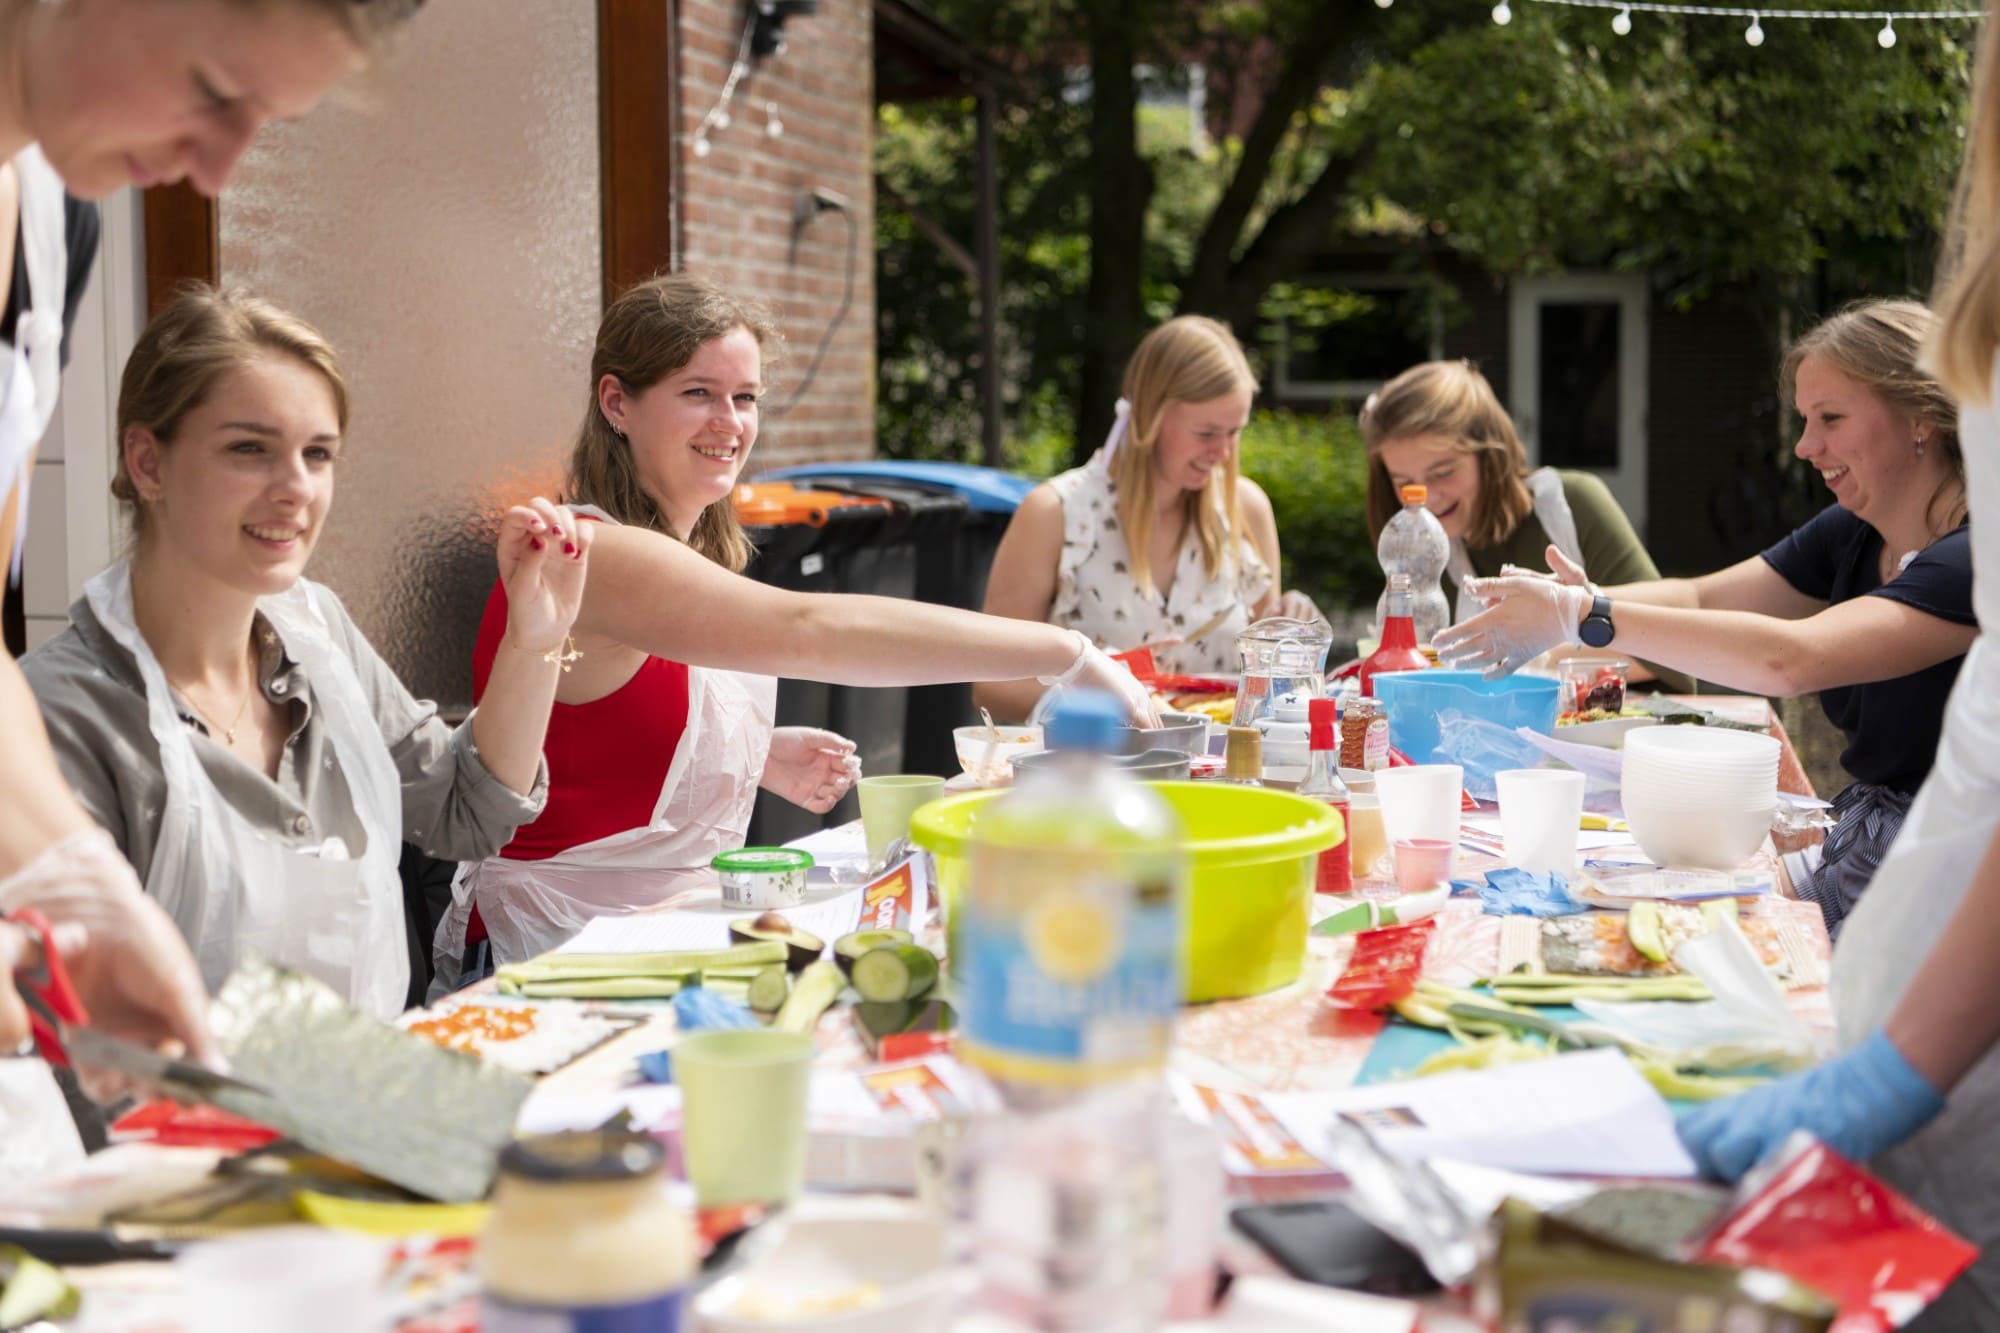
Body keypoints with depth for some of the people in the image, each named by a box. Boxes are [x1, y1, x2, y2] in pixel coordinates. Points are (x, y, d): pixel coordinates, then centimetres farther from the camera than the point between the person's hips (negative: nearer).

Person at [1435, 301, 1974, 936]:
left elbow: (1787, 659, -30)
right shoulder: (1851, 535, 8)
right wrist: (1585, 597, -14)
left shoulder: (1976, 557, -20)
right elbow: (1700, 598, 9)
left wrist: (1579, 615, -28)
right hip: (1855, 853, 8)